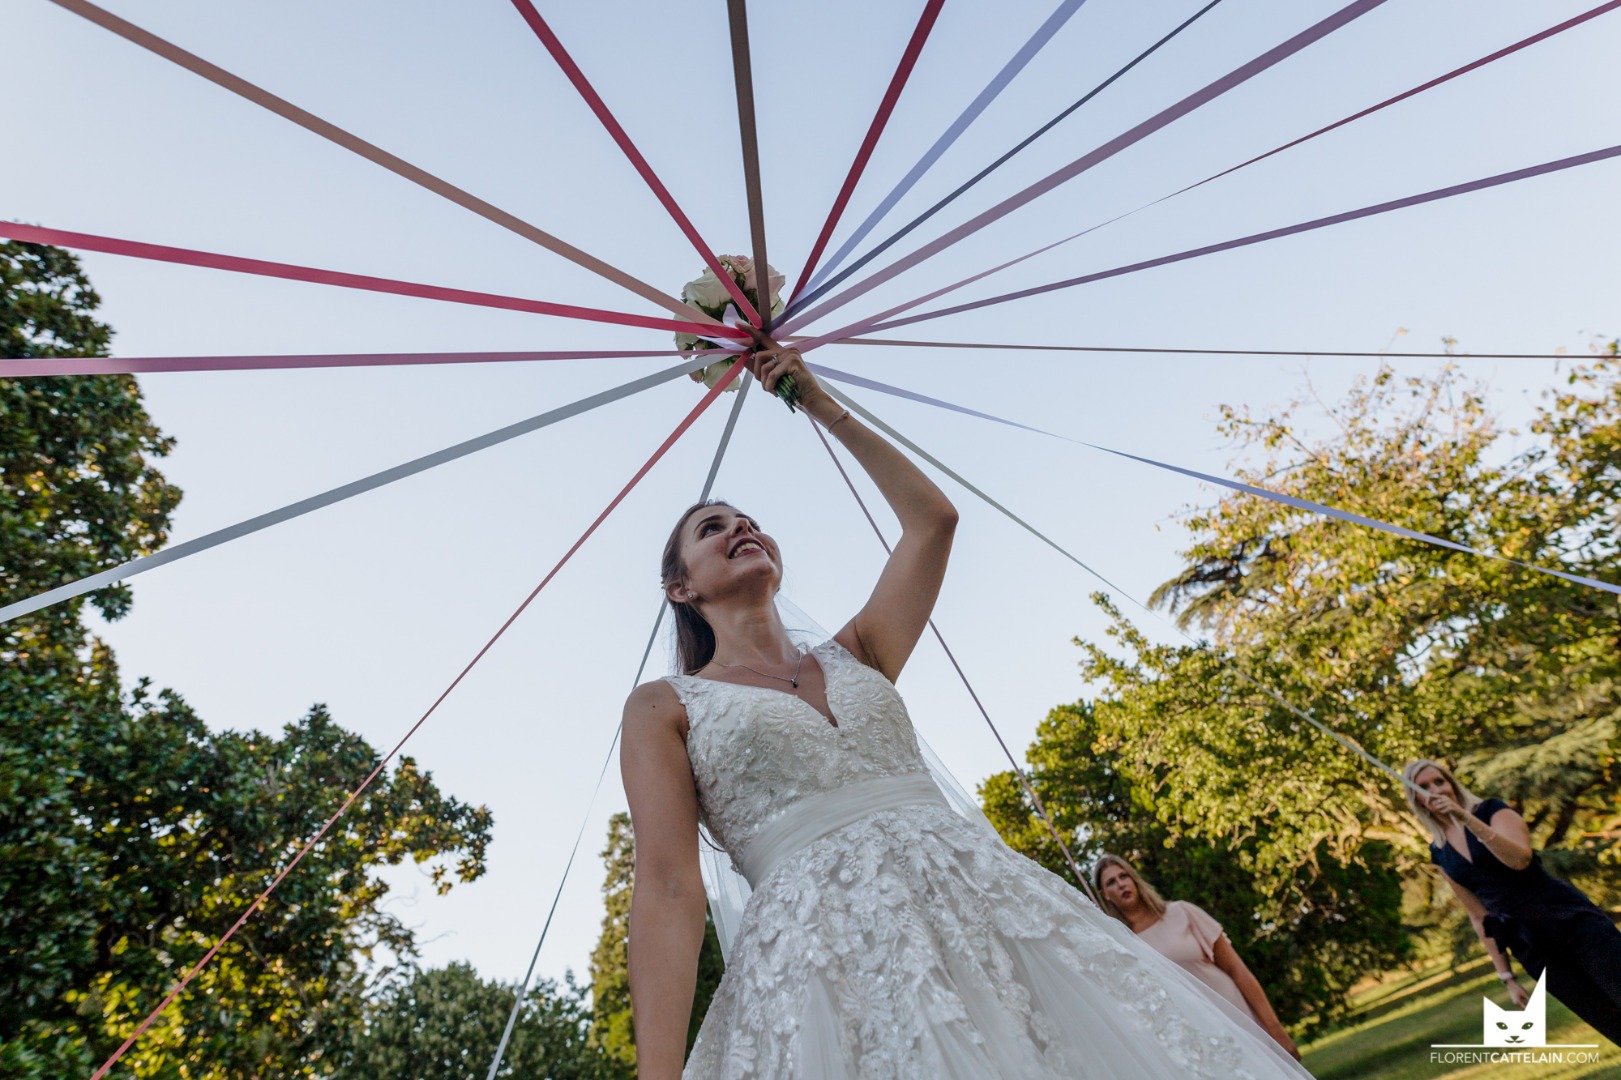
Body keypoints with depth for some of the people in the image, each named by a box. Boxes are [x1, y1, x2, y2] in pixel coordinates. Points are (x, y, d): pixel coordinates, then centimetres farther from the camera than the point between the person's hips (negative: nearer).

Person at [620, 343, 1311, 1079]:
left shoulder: (853, 656, 17)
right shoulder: (663, 706, 7)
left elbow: (932, 518, 17)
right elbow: (666, 884, -3)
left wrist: (823, 408, 22)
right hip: (825, 954, -3)